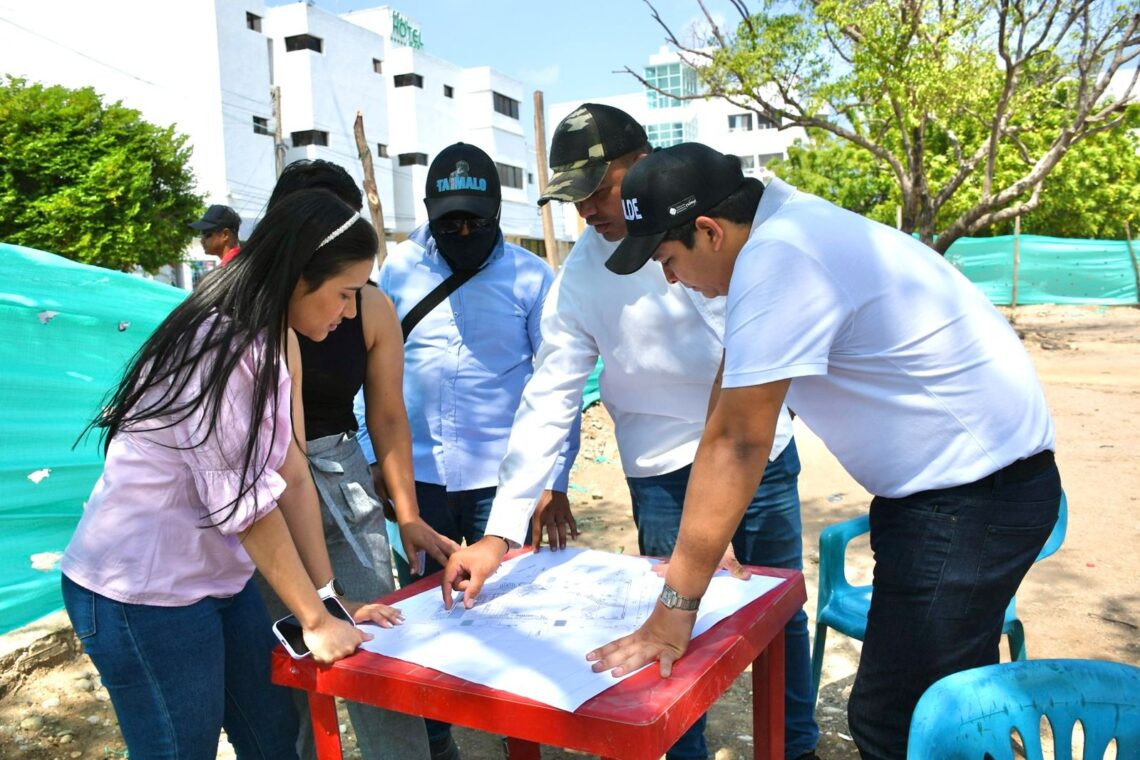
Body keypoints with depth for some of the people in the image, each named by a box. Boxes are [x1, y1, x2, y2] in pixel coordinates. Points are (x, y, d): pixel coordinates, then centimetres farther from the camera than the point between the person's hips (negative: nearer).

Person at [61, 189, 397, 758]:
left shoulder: (275, 343, 3)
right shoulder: (220, 347, -24)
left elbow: (291, 474, 0)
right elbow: (247, 501, -23)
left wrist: (330, 598, -2)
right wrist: (315, 619, -16)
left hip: (215, 578, 8)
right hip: (142, 594, -8)